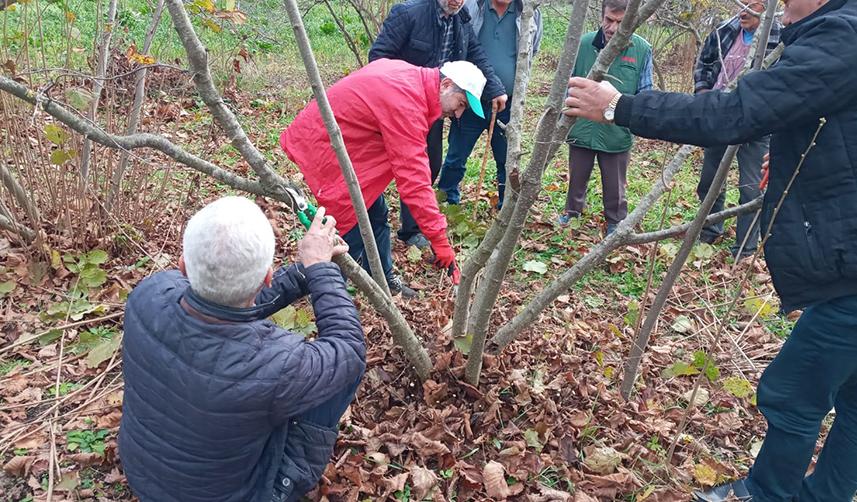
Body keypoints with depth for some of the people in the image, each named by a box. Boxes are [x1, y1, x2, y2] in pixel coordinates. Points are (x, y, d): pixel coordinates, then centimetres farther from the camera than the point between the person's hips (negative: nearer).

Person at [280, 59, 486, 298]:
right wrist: (439, 239, -29)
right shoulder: (406, 104, -31)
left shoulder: (408, 73, -2)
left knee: (376, 213, 13)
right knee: (352, 223, -6)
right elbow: (413, 179, -33)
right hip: (319, 146, -10)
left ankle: (384, 280, 28)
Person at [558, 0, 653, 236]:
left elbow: (645, 94, -3)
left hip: (617, 134, -1)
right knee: (576, 178, 22)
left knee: (615, 187, 14)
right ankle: (572, 212, 44)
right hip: (581, 129, 2)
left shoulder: (642, 49, -9)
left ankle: (615, 225, 34)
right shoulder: (583, 44, -7)